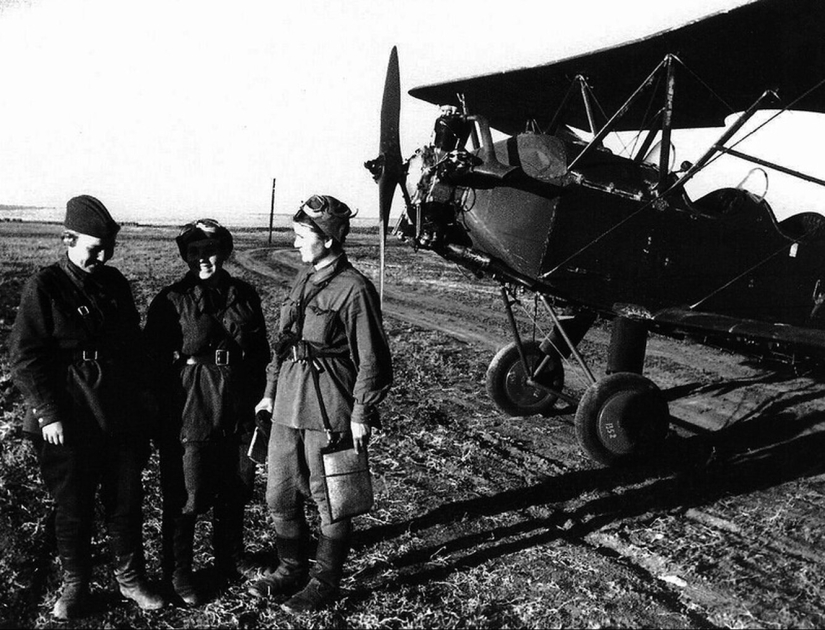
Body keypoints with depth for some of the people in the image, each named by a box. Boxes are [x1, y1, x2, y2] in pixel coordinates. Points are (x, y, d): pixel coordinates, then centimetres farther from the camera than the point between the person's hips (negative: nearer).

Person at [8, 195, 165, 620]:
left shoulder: (115, 283, 7)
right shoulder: (44, 287, -8)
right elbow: (24, 356, -11)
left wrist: (142, 400, 14)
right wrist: (48, 413, -15)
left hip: (120, 416, 4)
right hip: (68, 421, -4)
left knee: (126, 501, 12)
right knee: (73, 507, 9)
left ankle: (130, 578, 29)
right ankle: (75, 585, 29)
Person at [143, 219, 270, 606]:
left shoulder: (245, 297, 5)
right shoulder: (171, 302, -7)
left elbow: (260, 353, 14)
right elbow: (154, 361, -7)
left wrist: (258, 398, 11)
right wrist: (162, 420, -10)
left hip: (239, 413, 4)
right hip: (190, 413, -4)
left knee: (235, 492, 16)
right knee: (186, 497, 3)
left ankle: (231, 559, 36)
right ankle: (178, 572, 21)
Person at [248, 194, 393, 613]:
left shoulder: (354, 289, -14)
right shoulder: (303, 280, 11)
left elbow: (372, 359, -13)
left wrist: (362, 414, -12)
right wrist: (271, 391, 16)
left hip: (329, 414, -7)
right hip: (288, 409, 8)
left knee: (329, 501, 8)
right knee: (279, 497, 15)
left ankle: (324, 582, 26)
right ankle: (292, 568, 35)